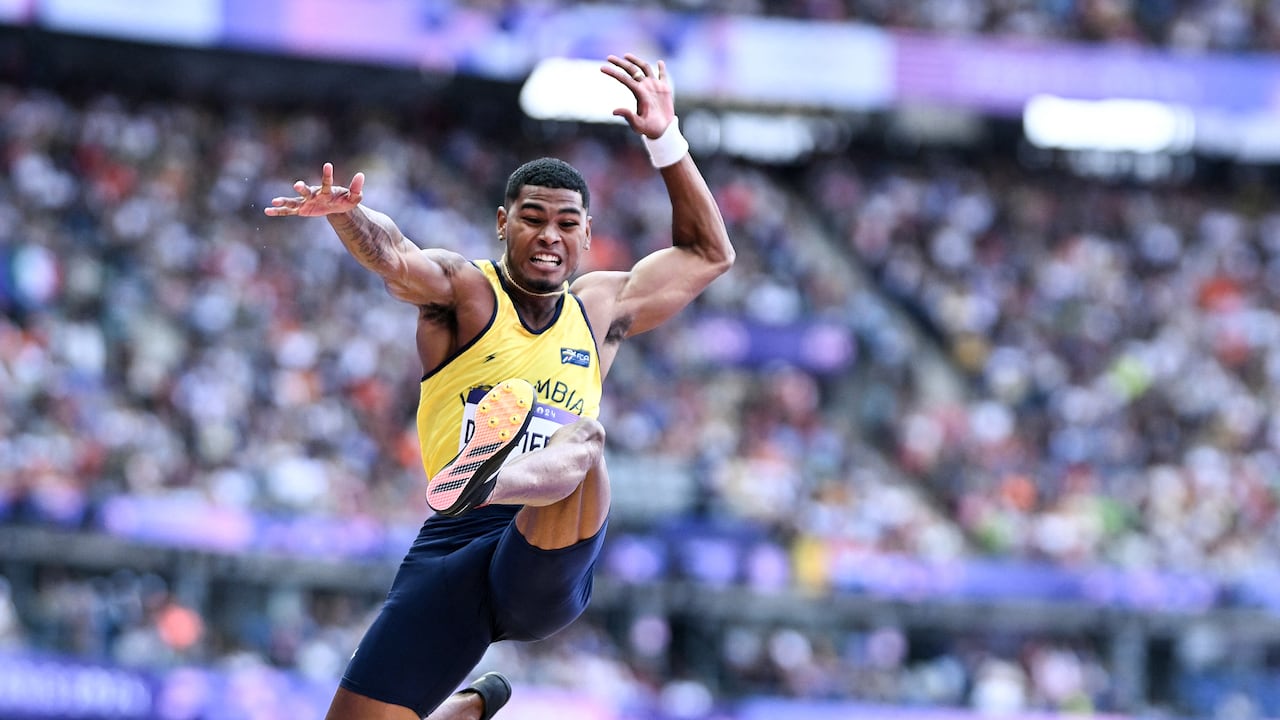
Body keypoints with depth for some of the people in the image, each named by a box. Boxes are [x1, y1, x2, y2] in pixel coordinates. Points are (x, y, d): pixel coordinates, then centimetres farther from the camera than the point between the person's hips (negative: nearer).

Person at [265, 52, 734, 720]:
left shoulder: (600, 309, 22)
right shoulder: (464, 291, 6)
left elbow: (709, 253, 33)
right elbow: (395, 257, -17)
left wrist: (665, 139, 21)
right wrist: (346, 214, -40)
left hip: (554, 567, 1)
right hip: (454, 552, -1)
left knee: (582, 438, -31)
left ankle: (484, 478, -66)